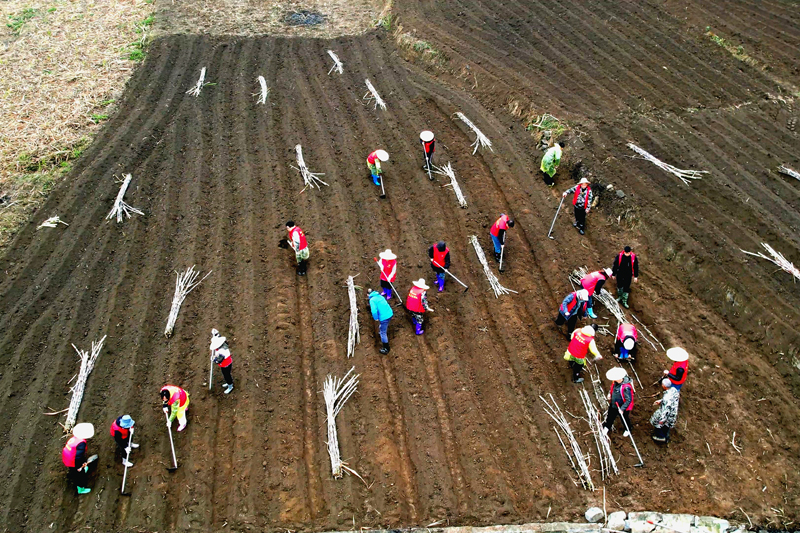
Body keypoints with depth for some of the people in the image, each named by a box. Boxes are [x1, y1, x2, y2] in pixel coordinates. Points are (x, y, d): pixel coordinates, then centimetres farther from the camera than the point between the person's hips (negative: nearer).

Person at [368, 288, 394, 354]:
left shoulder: (372, 300, -11)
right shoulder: (380, 296, 13)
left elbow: (374, 310, -23)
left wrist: (376, 318, -7)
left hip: (384, 317, -8)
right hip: (390, 313, 8)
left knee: (383, 333, 6)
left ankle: (386, 349, 13)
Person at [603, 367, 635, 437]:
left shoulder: (626, 387, -41)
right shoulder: (615, 382, -17)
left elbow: (629, 400, -32)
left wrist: (622, 409, -28)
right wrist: (610, 393, 3)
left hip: (623, 408, -6)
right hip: (613, 404, 6)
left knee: (625, 419, 23)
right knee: (610, 416, 26)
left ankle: (627, 430, 51)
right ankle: (607, 427, 53)